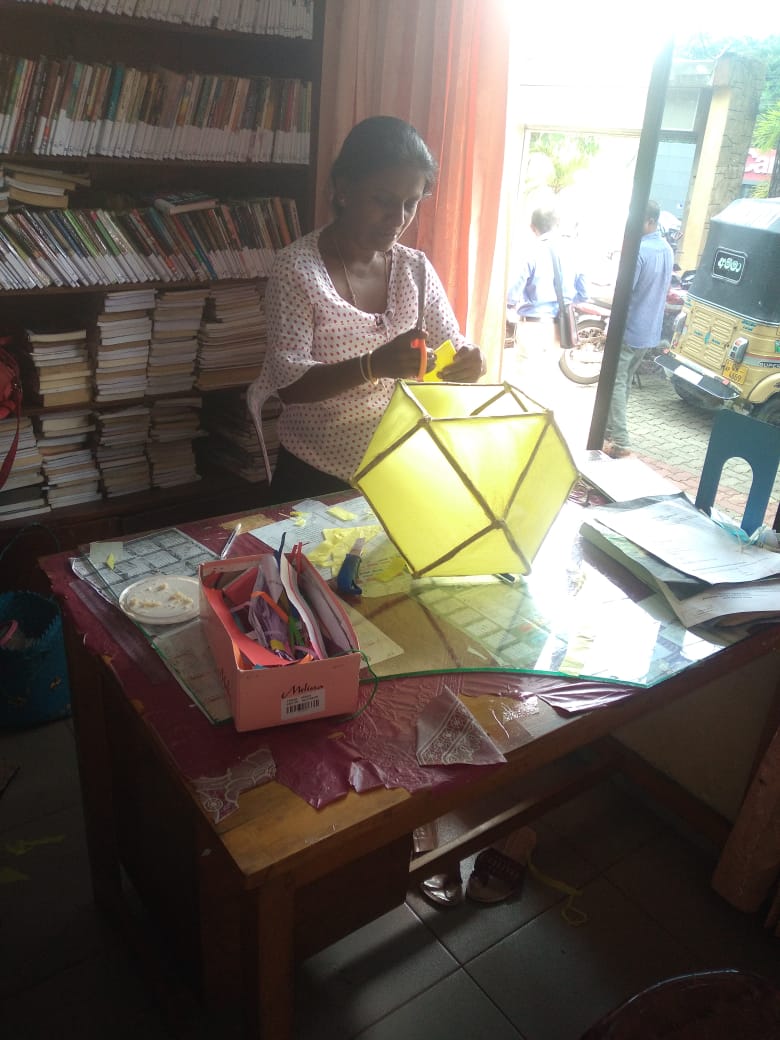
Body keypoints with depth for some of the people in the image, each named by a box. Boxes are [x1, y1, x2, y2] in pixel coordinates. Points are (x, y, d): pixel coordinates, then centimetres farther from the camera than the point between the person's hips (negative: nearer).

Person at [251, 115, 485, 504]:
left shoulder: (417, 268, 5)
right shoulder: (297, 266, -10)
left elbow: (454, 349, 4)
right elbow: (288, 383, -17)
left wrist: (469, 364, -20)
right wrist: (374, 365, -33)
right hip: (314, 478, -4)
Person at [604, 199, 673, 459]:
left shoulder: (638, 250, -19)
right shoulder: (667, 250, 10)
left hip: (629, 328, -9)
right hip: (650, 330, 9)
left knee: (616, 383, -4)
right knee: (625, 381, 18)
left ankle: (619, 442, -9)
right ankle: (610, 429, 28)